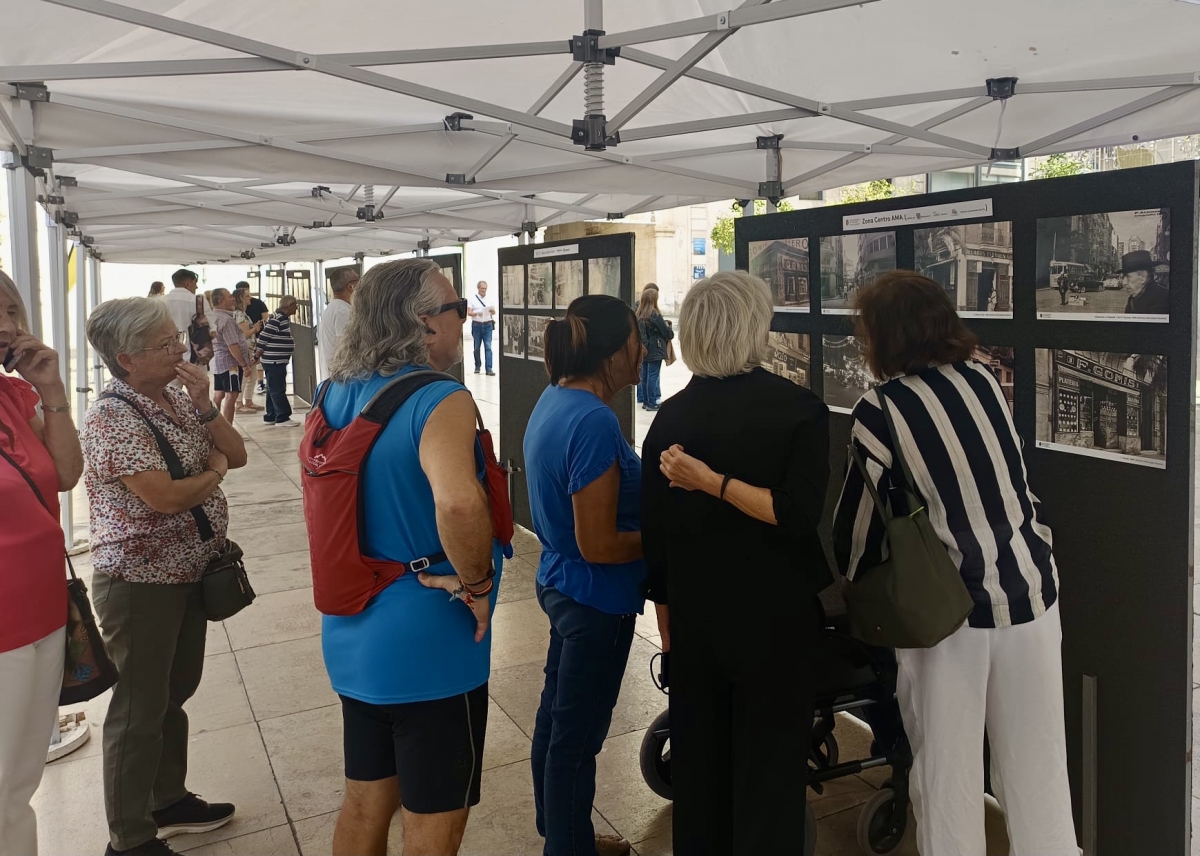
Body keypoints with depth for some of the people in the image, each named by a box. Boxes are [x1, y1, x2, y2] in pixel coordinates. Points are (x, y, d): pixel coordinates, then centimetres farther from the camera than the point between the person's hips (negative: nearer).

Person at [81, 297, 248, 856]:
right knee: (140, 709, 3)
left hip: (190, 573, 8)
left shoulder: (178, 400, 5)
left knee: (175, 693, 21)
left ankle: (168, 801, 39)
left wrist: (204, 406, -11)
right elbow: (164, 497, -28)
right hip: (141, 584, -8)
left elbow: (236, 454, 5)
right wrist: (213, 471, -9)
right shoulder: (111, 418, -20)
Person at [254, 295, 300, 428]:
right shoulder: (276, 320, -19)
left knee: (273, 390, 14)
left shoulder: (285, 318, 12)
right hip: (273, 361, -10)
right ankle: (282, 418, -4)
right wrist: (257, 355, -14)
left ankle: (270, 417, 20)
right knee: (278, 390, -7)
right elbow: (263, 337, -19)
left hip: (279, 361, 10)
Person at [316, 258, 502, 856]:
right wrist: (475, 583, -23)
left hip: (353, 633, 8)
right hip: (429, 644, -8)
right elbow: (458, 504, -39)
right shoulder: (439, 400, -21)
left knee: (365, 802, 23)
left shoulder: (335, 395, 4)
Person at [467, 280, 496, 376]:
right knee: (476, 347, 7)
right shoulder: (473, 299, 4)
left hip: (488, 325, 0)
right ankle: (477, 366, 22)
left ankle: (489, 369, -13)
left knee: (488, 347, -8)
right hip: (476, 325, 0)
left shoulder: (490, 299, 10)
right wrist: (477, 313, -21)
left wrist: (492, 311, -14)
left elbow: (494, 312, 10)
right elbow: (469, 312, -2)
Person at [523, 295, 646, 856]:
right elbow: (599, 545, -25)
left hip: (560, 582, 10)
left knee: (557, 717, 22)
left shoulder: (553, 400, 3)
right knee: (577, 735, 6)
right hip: (597, 598, -10)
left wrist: (651, 513, 8)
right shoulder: (594, 421, -26)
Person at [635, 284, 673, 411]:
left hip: (644, 349, 7)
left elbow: (638, 331, 9)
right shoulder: (655, 315, -15)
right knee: (653, 376, -2)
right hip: (655, 350, -7)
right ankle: (651, 403, 1)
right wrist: (669, 329, 10)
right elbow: (667, 333, -10)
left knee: (645, 376, 13)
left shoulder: (639, 314, 4)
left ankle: (645, 401, 20)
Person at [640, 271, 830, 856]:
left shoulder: (671, 416, -4)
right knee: (769, 763, 11)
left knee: (698, 757, 18)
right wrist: (715, 483, -19)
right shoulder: (799, 408, -12)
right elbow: (800, 516, -22)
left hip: (694, 611, 3)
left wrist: (664, 610, 11)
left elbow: (655, 531, 0)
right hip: (775, 614, -3)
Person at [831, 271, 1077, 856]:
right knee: (1038, 766, 15)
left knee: (947, 771, 11)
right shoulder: (984, 380, 3)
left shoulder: (881, 408, -11)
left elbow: (859, 520, -5)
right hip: (1030, 588, 5)